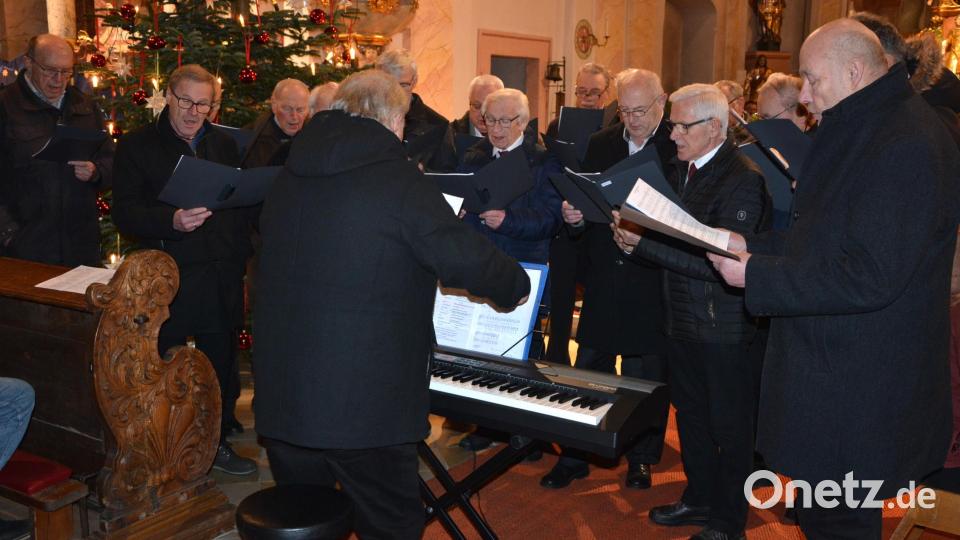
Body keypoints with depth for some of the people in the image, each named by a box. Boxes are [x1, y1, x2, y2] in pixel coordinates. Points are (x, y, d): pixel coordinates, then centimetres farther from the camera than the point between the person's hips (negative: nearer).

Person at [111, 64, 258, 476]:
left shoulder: (224, 145, 13)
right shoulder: (137, 145, 1)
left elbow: (242, 203, 15)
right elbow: (125, 214, -7)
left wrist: (240, 257, 7)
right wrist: (172, 221, -24)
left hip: (222, 276, 4)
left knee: (221, 362, 12)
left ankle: (217, 442, 28)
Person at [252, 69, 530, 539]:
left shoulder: (289, 178, 8)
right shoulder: (397, 179, -14)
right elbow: (465, 258, -14)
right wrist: (516, 285, 6)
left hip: (280, 394, 7)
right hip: (365, 404, -7)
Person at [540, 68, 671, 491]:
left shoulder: (680, 148, -6)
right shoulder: (600, 144, 9)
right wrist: (574, 215, -12)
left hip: (652, 285, -3)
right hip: (603, 279, 4)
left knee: (645, 377, 10)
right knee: (587, 373, 10)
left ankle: (641, 459, 27)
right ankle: (574, 456, 23)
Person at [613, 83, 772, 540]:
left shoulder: (743, 181, -19)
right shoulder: (682, 169, 8)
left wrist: (643, 245, -27)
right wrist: (635, 227, -10)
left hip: (723, 327, -8)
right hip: (683, 319, 8)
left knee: (728, 427, 8)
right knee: (690, 415, 21)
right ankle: (699, 498, 40)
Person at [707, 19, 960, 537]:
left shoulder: (907, 145, -22)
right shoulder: (857, 130, 12)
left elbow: (868, 277, -27)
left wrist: (755, 276, -22)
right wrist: (752, 245, 4)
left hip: (858, 391, -10)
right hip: (833, 364, 10)